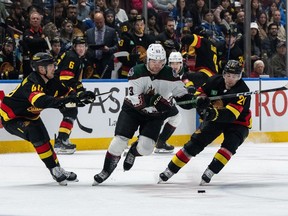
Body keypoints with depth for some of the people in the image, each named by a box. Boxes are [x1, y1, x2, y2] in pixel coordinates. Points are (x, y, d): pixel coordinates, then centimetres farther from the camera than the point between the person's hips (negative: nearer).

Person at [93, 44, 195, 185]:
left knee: (145, 147, -14)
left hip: (155, 115, 1)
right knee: (119, 141, -14)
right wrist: (150, 100, -43)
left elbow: (182, 95, -5)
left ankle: (133, 152, 24)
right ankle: (106, 170, 6)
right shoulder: (137, 72, -19)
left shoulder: (170, 75, -13)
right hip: (133, 110, -1)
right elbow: (134, 100, -25)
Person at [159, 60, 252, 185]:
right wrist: (201, 99, -19)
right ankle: (170, 170, 1)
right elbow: (201, 91, 5)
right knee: (195, 143, -6)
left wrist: (214, 113, -54)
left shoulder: (243, 91, -27)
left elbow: (231, 115, -38)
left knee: (230, 144, -31)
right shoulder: (215, 81, -13)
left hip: (237, 122, -3)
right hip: (213, 118, 3)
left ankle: (209, 172, -24)